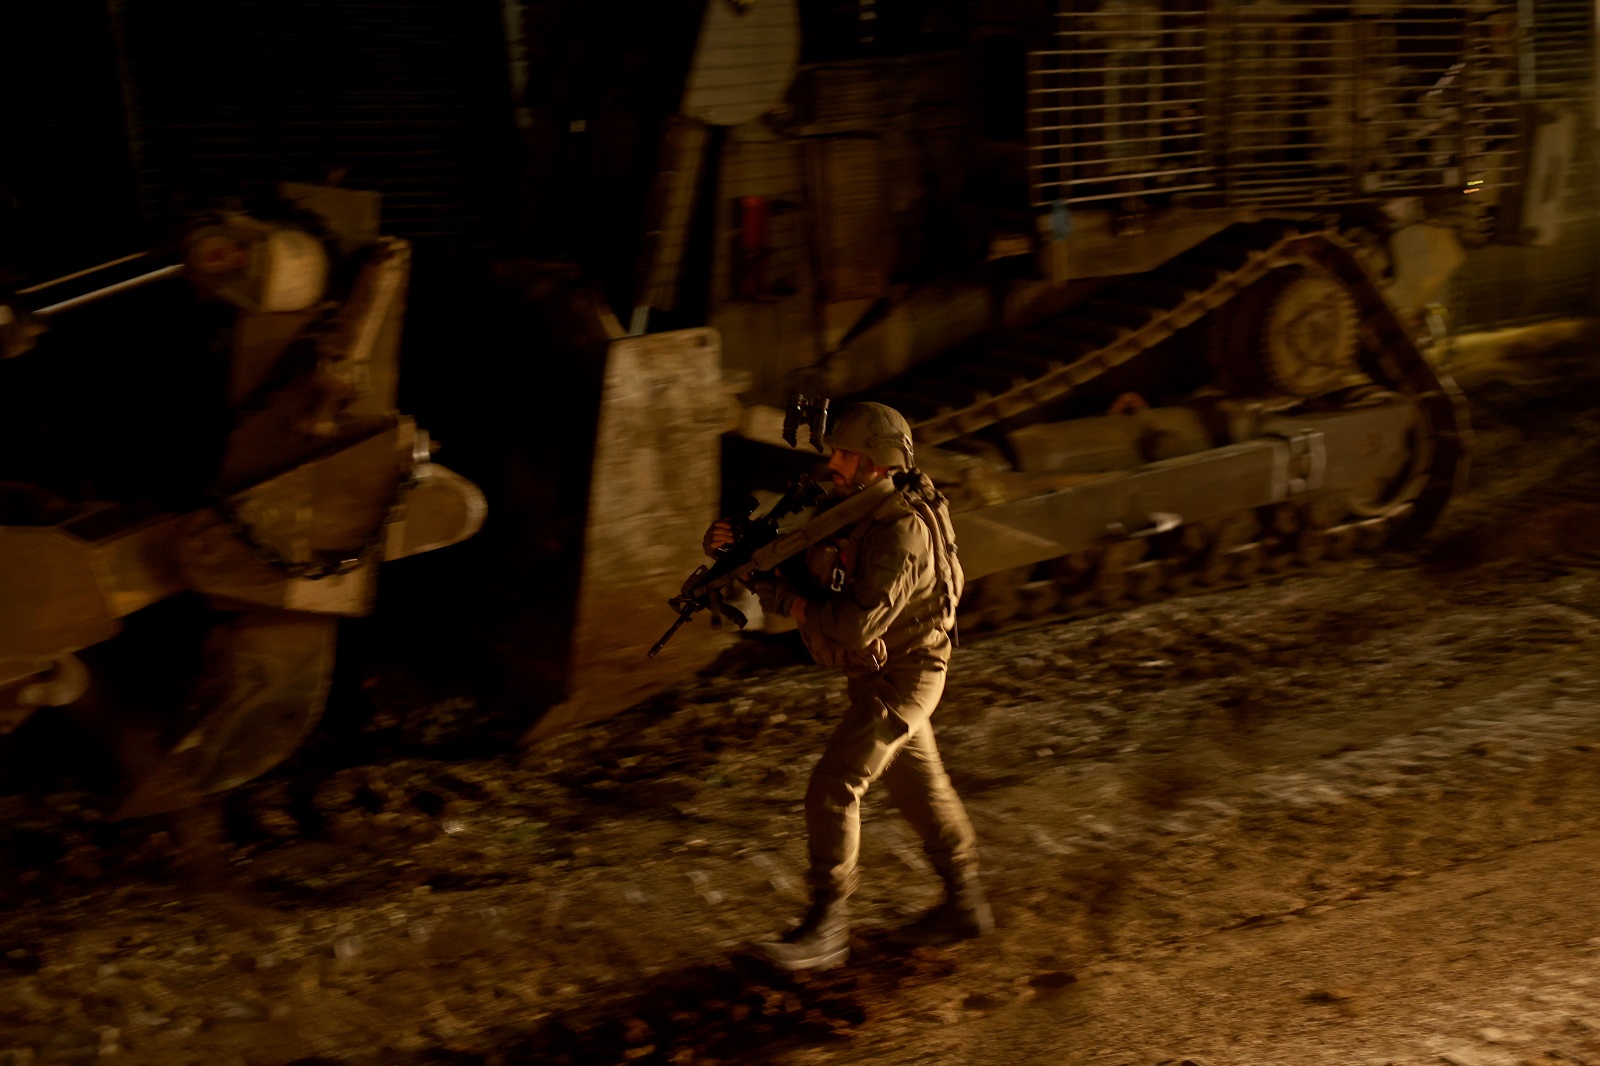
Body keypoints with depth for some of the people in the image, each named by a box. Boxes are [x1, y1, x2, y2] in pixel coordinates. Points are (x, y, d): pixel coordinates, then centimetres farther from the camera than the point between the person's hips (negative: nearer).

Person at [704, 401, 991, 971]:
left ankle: (826, 929, -4)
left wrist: (788, 599, -24)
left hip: (899, 678, -10)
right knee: (919, 786, 18)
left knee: (833, 789, -12)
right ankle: (965, 904, 32)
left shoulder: (901, 533, -27)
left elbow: (859, 625, -33)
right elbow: (803, 555, 8)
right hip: (879, 672, 10)